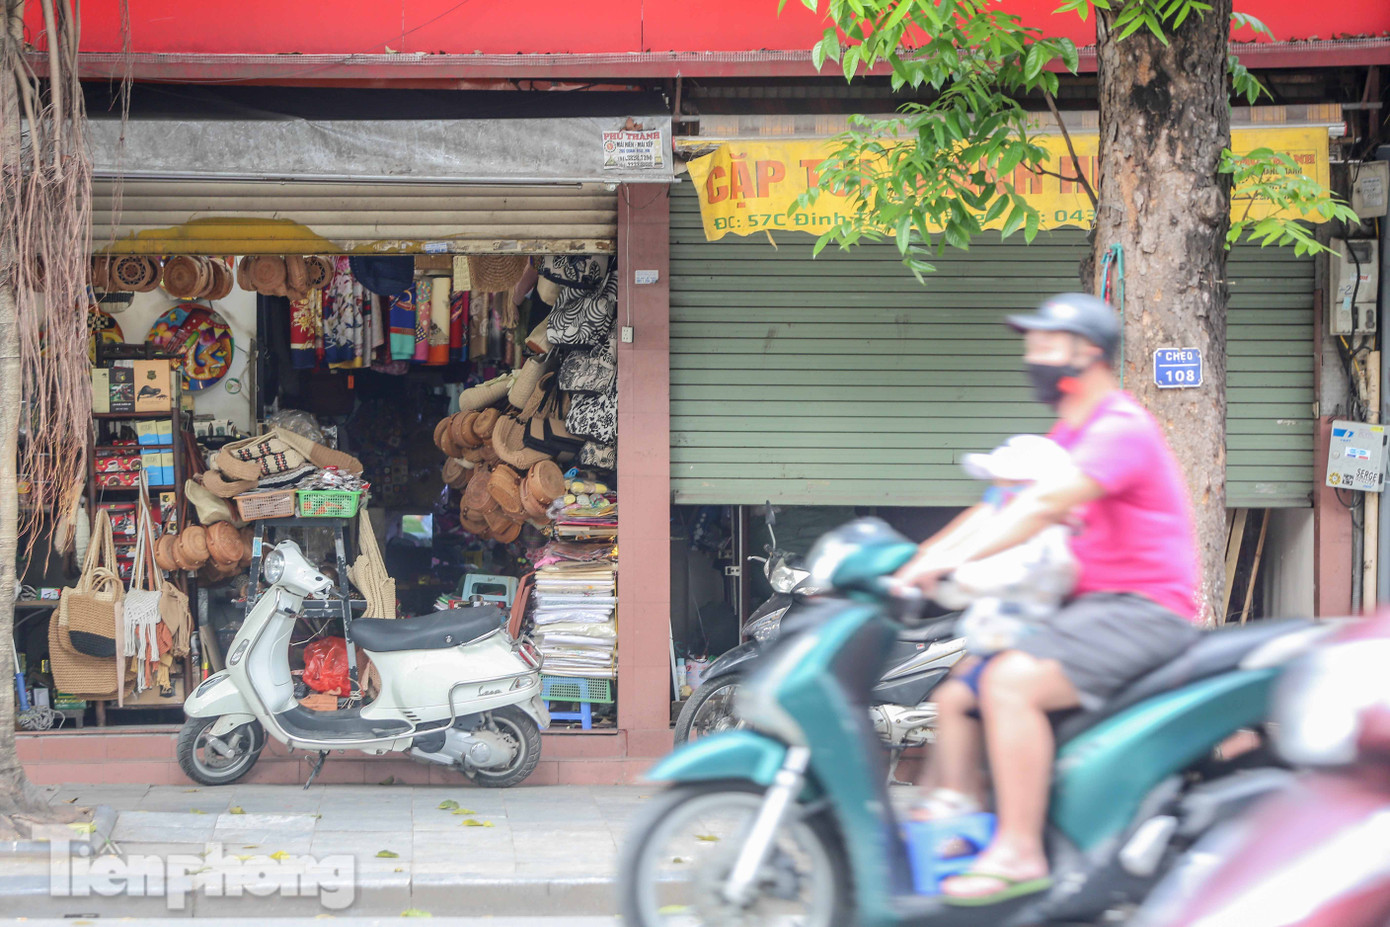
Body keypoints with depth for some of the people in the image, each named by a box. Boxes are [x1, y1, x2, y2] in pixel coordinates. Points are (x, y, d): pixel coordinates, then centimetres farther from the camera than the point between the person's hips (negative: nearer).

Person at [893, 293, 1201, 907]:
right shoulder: (1069, 434, 19)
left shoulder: (1121, 429, -13)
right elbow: (1002, 505, 17)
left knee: (1009, 683, -30)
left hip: (1144, 610, -10)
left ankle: (1020, 855, -26)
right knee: (955, 696, 3)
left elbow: (1045, 504, -27)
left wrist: (953, 559, -35)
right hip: (1091, 605, 10)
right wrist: (917, 559, 4)